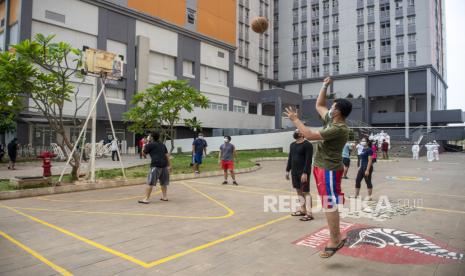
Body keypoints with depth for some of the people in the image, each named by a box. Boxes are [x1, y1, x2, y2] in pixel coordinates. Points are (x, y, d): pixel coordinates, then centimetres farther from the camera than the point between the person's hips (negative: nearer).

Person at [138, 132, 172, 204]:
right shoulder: (162, 144, 19)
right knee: (163, 182, 18)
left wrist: (144, 147, 25)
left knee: (150, 183, -5)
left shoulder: (150, 144, 1)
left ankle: (146, 199, -6)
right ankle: (164, 196, 23)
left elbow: (144, 153, 10)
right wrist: (169, 165, 15)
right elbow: (167, 155, 15)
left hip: (155, 165, -6)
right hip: (164, 165, 7)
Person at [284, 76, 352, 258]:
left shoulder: (338, 129, -23)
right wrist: (325, 86, 16)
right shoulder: (331, 120, 6)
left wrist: (295, 119, -15)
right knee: (329, 204, 14)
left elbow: (309, 135, -25)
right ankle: (336, 238, 23)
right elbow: (319, 105, 22)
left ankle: (334, 241, 3)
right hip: (323, 167, 10)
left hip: (329, 169, -10)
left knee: (330, 204, -6)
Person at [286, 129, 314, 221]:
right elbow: (290, 158, 18)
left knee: (305, 192, -7)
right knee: (299, 191, 11)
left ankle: (309, 214, -5)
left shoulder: (307, 144, -10)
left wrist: (305, 173, -22)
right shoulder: (292, 145, 14)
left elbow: (308, 160, -16)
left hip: (303, 172, -8)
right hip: (294, 172, 8)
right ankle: (303, 210, 20)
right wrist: (287, 170, 14)